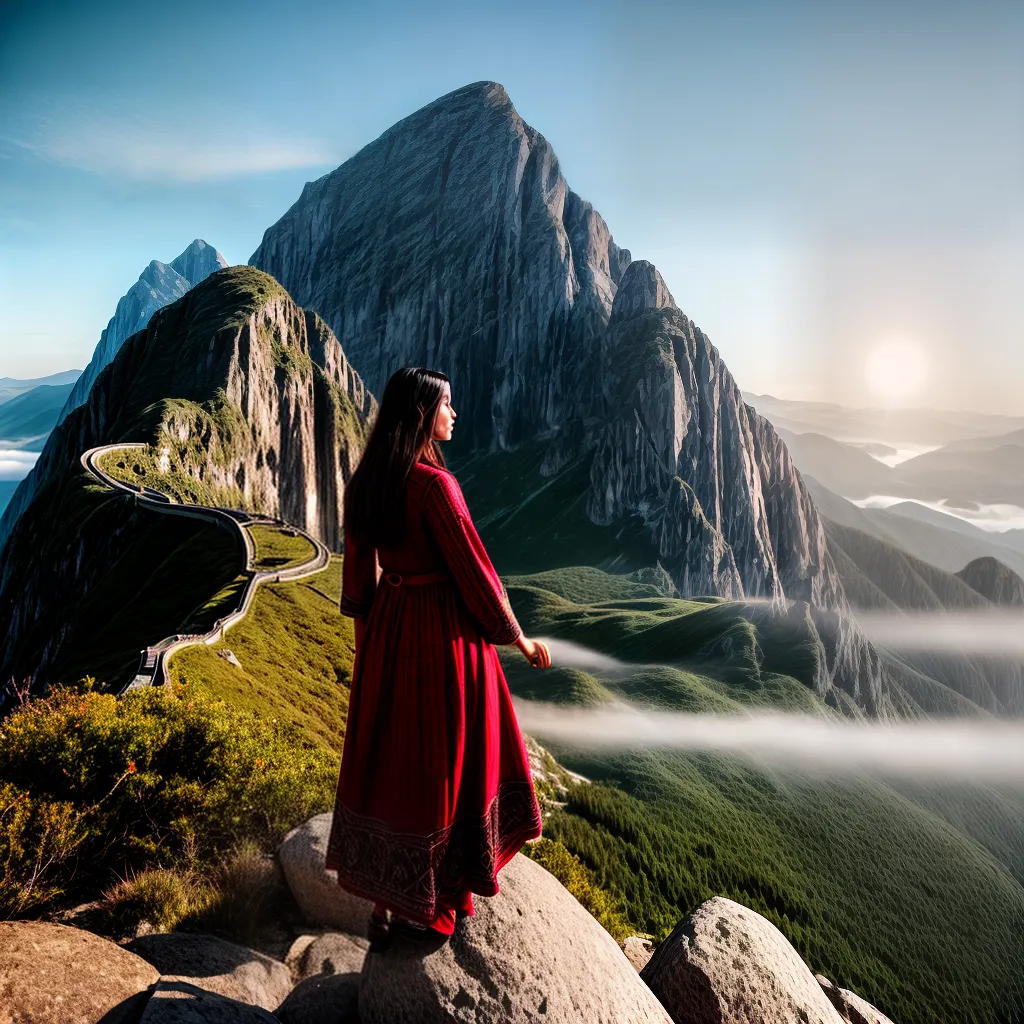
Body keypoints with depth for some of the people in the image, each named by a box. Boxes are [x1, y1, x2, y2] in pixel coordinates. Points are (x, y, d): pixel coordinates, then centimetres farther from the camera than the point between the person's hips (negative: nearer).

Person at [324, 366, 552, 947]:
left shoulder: (368, 481, 4)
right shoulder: (435, 483, -20)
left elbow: (360, 567, 11)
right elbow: (472, 569, -17)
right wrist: (520, 640, -5)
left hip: (389, 628, 8)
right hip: (444, 632, -7)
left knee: (389, 756, 16)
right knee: (442, 761, 9)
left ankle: (384, 900, 31)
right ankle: (432, 903, 26)